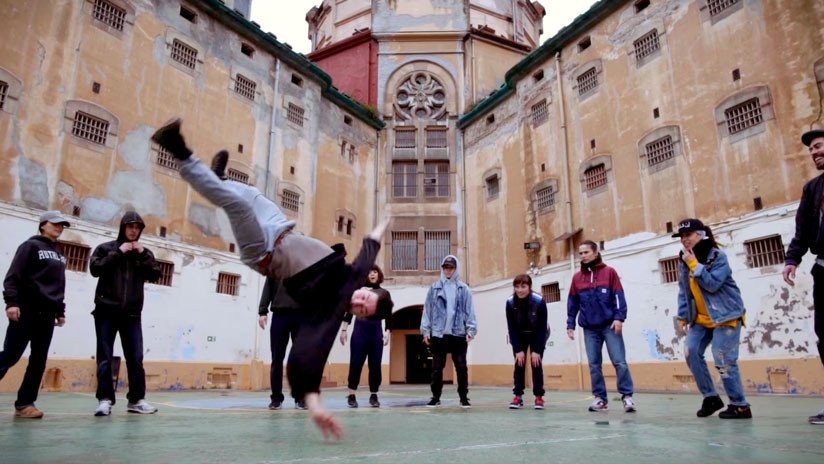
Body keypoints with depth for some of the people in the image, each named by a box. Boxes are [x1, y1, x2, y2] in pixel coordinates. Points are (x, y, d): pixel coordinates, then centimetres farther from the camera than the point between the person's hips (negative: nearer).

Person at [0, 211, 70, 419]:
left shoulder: (59, 255, 20)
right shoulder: (31, 246, 0)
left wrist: (60, 311, 19)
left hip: (47, 314, 7)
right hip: (26, 310, -7)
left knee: (38, 361, 3)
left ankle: (24, 403, 7)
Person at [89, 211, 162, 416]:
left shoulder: (144, 253, 14)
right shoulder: (105, 248, 7)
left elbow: (155, 276, 3)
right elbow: (95, 269, -8)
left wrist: (143, 255, -6)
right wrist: (118, 252, -11)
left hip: (132, 314, 2)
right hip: (106, 311, -2)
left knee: (135, 358, 1)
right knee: (105, 358, -2)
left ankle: (136, 399, 8)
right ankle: (105, 399, 4)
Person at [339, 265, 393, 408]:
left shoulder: (384, 293, 8)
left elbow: (388, 315, 7)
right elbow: (350, 310, 1)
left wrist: (387, 332, -2)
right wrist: (344, 329, -4)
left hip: (377, 330, 2)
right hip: (360, 328, -1)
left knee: (375, 364, 3)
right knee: (355, 362, -3)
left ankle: (374, 395, 13)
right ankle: (351, 395, 6)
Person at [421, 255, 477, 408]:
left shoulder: (464, 289, 5)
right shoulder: (434, 288, 5)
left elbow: (470, 310, 3)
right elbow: (427, 310, 5)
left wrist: (471, 329, -5)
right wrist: (426, 330, 0)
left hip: (458, 334, 0)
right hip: (438, 333, 0)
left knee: (461, 367, 6)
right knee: (437, 367, 7)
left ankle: (464, 398, 17)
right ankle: (436, 397, 17)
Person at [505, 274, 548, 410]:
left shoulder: (539, 301, -30)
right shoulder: (510, 302, -25)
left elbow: (543, 327, -24)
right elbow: (511, 327, -19)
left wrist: (537, 350, -25)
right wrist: (518, 350, -21)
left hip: (537, 335, -1)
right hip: (519, 336, 1)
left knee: (536, 363, -8)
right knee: (519, 363, -4)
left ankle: (539, 396, 2)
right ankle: (518, 396, 2)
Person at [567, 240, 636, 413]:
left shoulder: (609, 272, 3)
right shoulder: (577, 277, 11)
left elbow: (618, 296, -3)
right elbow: (572, 303, 12)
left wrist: (619, 317, -13)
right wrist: (570, 324, 8)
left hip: (609, 325, -3)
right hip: (589, 329, 3)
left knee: (619, 362, -5)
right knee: (594, 364, 4)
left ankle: (627, 396, 4)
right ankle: (600, 398, 11)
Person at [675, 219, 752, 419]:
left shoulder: (718, 257, -13)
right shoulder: (684, 260, 6)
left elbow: (712, 284, -25)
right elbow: (683, 290, 9)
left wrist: (694, 264, -24)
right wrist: (683, 316, 5)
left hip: (726, 316, -6)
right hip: (701, 318, 6)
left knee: (724, 360, -10)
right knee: (691, 352, -7)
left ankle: (740, 405, 6)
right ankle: (710, 397, 7)